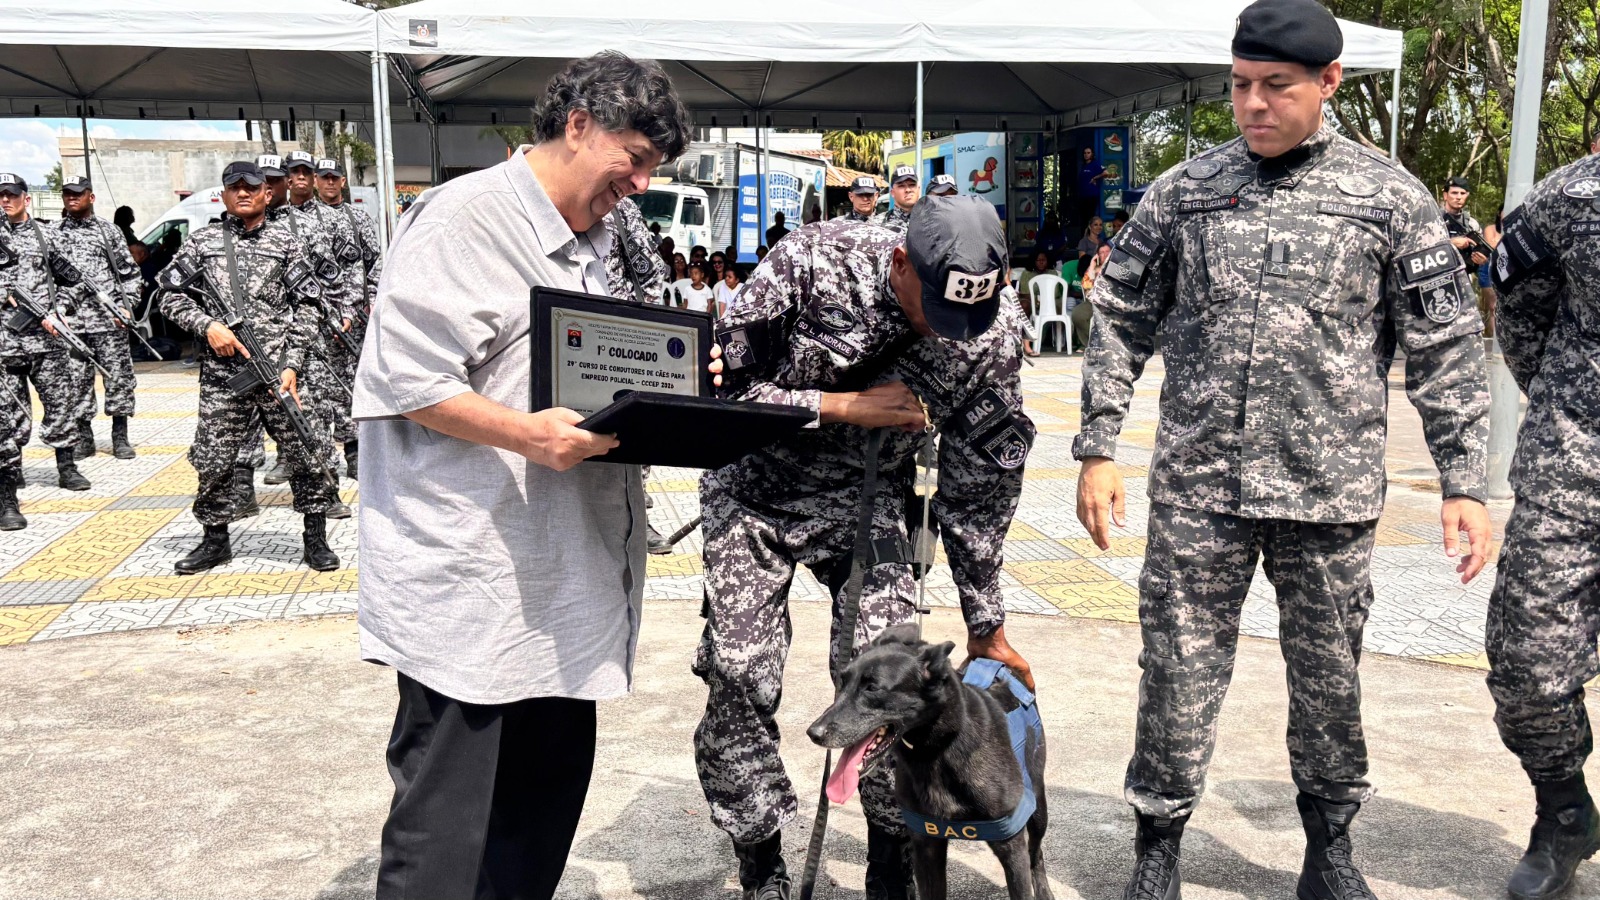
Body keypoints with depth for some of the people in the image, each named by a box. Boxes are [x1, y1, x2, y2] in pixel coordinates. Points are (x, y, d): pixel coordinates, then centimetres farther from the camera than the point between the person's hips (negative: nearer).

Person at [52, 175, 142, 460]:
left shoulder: (109, 230, 6)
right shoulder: (52, 233, 9)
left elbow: (129, 272, 7)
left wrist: (127, 306, -3)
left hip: (109, 318, -1)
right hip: (70, 321, 1)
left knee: (119, 377, 0)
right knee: (77, 380, 5)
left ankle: (120, 437, 9)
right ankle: (83, 437, 14)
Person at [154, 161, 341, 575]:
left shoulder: (286, 241, 7)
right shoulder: (202, 242, 11)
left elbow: (306, 307, 3)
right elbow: (170, 294, 13)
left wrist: (292, 364, -6)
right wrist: (207, 326, -4)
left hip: (279, 369, -1)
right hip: (222, 374, 1)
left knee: (307, 453, -2)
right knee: (212, 461, 6)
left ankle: (315, 540, 11)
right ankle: (215, 541, 23)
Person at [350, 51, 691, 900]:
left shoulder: (588, 243, 17)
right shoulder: (465, 219, -12)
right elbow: (404, 379, -17)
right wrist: (527, 434, -26)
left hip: (558, 570, 9)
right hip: (467, 583, -9)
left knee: (551, 783, 16)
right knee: (446, 816, 1)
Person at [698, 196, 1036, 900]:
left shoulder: (997, 327, -17)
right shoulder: (811, 262, -25)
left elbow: (981, 484, -6)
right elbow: (722, 381, -18)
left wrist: (986, 625, 0)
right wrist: (845, 406, -25)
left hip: (865, 496, 1)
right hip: (757, 484, -1)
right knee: (739, 676, -5)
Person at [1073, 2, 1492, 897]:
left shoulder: (1391, 196, 2)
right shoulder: (1186, 188, 5)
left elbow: (1448, 348, 3)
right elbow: (1121, 319, 8)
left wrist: (1465, 481, -2)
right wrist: (1098, 450, 2)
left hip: (1332, 492, 0)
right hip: (1196, 489, 1)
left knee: (1330, 677, 12)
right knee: (1180, 673, 6)